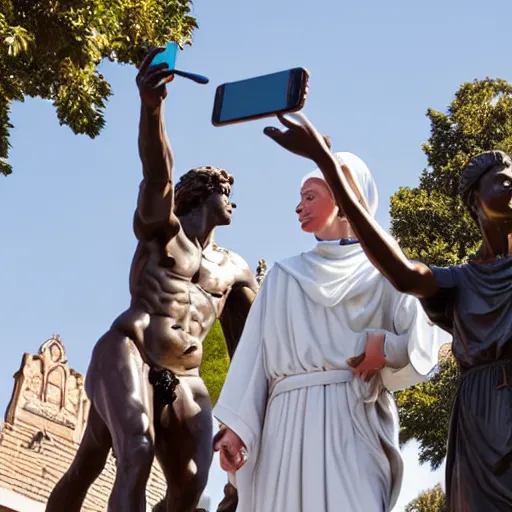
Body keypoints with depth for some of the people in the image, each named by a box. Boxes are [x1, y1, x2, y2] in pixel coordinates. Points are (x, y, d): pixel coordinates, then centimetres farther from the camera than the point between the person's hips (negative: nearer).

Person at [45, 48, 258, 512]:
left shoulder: (235, 270, 22)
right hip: (126, 354, -5)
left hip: (185, 382, 5)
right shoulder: (161, 229, 6)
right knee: (137, 455, -29)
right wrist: (152, 106, -36)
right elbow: (157, 175, -15)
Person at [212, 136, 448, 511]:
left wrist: (385, 347, -17)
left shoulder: (382, 272, 12)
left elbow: (424, 346, 4)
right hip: (288, 420, 3)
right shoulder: (284, 276, 21)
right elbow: (255, 351, 10)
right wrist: (235, 425, -1)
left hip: (351, 417, -2)